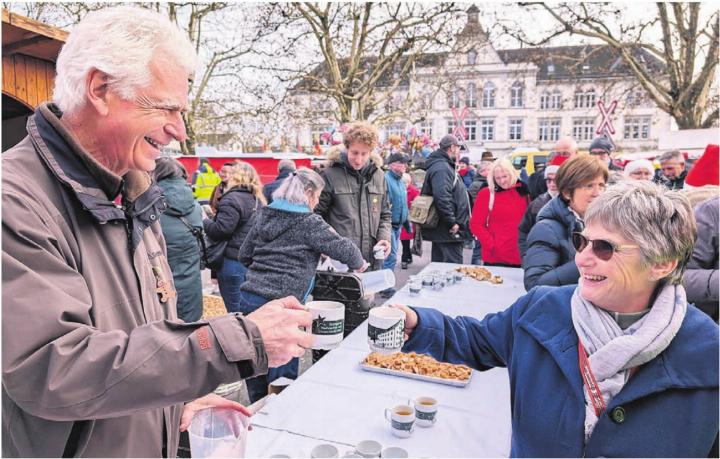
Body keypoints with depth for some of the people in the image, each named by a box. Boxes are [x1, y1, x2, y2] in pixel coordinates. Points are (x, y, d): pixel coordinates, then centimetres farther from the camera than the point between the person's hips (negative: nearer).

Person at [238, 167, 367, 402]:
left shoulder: (265, 215, 12)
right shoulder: (309, 223, -7)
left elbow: (244, 255, 17)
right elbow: (343, 248, -5)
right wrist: (359, 263, 14)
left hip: (249, 298, 7)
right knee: (283, 376, 6)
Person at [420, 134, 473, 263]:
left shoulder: (444, 166, 19)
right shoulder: (441, 168, -16)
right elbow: (441, 197, -29)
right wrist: (452, 223, -24)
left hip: (441, 230, 11)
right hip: (449, 232, -11)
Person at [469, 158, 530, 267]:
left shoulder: (523, 193, 9)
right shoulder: (486, 194, -2)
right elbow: (475, 224, -4)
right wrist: (491, 244, -12)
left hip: (519, 258, 4)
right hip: (495, 258, -3)